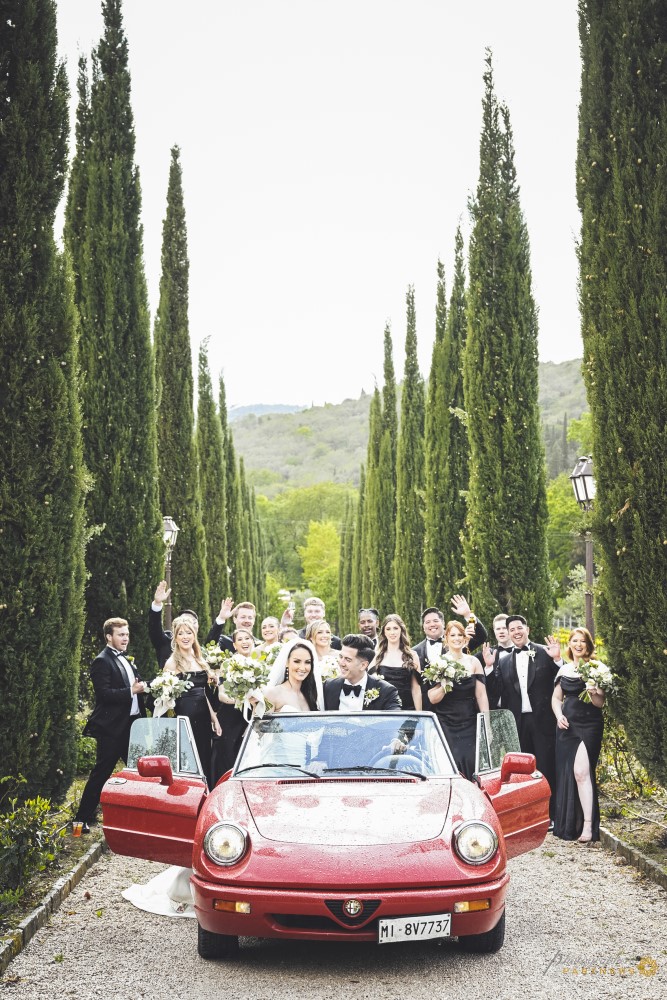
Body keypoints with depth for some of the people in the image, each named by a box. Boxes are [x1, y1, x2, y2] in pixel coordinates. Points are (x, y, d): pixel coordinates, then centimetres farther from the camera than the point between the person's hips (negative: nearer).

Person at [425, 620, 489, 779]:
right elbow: (432, 698, -3)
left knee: (470, 765, -5)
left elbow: (481, 695, 6)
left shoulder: (473, 662, 6)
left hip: (469, 724, 2)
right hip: (446, 723, -1)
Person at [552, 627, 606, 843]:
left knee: (581, 771, -17)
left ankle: (588, 825, -15)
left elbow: (600, 702, -3)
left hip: (589, 725, -5)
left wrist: (593, 693, -25)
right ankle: (569, 824, 16)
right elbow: (556, 698, 17)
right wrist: (559, 715, -1)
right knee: (566, 773, 5)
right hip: (567, 726, 5)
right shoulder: (564, 670, 14)